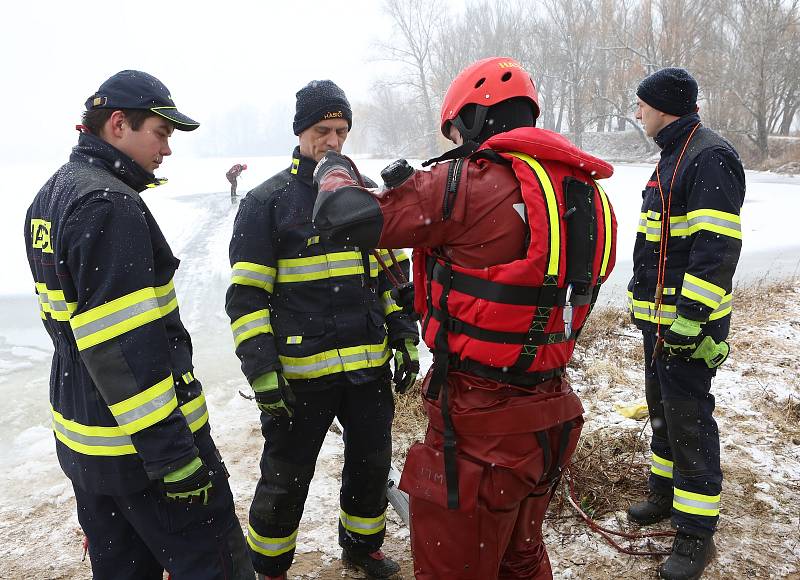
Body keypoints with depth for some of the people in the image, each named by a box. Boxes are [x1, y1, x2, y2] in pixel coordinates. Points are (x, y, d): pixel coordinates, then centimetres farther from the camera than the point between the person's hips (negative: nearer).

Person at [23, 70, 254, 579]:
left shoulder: (52, 196, 11)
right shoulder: (109, 204, -20)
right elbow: (123, 346, -26)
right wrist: (172, 455, -23)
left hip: (85, 440, 10)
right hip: (138, 449, -10)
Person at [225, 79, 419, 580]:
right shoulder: (266, 201, -5)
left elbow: (393, 274, 15)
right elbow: (246, 296, -8)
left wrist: (406, 340, 9)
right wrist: (263, 374, -14)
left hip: (370, 367, 4)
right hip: (301, 372, -4)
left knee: (372, 465, 18)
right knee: (285, 482, 8)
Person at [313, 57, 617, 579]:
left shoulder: (471, 184, -20)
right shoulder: (589, 193, 5)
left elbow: (346, 218, -16)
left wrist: (335, 171, 8)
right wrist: (422, 193, 12)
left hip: (479, 425, -8)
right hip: (551, 415, 8)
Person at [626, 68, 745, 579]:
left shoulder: (711, 157, -16)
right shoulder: (674, 156, 16)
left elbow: (717, 246, -24)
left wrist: (691, 316, -26)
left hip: (689, 320, -10)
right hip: (660, 315, 10)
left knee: (688, 418, -3)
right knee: (662, 407, 20)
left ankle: (696, 533, 9)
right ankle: (666, 493, 37)